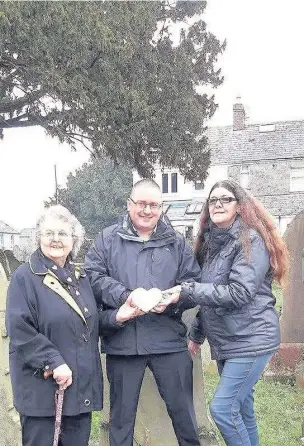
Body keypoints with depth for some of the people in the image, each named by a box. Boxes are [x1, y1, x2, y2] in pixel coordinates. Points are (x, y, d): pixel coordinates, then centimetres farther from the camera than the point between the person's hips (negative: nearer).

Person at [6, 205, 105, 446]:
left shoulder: (81, 277, 12)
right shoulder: (25, 277, -9)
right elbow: (19, 330, -16)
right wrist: (53, 362, -21)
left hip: (82, 381, 6)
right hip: (41, 383, -6)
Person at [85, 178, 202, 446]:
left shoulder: (176, 242, 7)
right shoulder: (108, 240, 3)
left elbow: (193, 282, 5)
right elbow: (94, 277, -5)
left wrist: (172, 300, -16)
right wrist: (126, 296, -20)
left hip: (169, 341, 1)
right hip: (122, 341, 0)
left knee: (182, 409, 13)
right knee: (122, 413, 15)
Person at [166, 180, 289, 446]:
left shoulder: (251, 240, -13)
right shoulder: (211, 241, 11)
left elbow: (238, 293, -23)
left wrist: (186, 291, -23)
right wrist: (197, 334, 19)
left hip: (250, 340, -7)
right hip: (225, 341, 8)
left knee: (222, 408, -9)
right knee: (240, 406, 14)